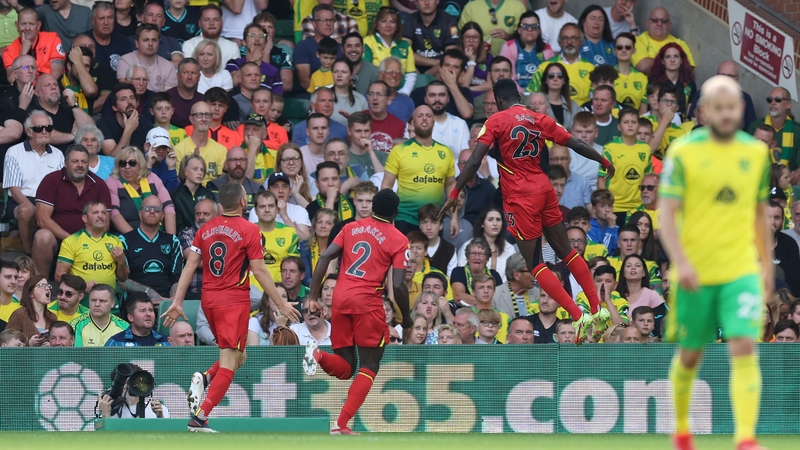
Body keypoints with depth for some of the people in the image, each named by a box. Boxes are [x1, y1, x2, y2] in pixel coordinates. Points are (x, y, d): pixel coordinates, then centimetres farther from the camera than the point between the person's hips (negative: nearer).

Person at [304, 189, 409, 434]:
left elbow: (324, 258, 3)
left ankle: (318, 354, -19)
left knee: (344, 367, 14)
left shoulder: (351, 228, 12)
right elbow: (398, 285, -7)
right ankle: (341, 424, -7)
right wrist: (406, 318, 7)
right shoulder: (398, 240, 0)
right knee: (369, 366, 6)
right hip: (368, 303, -4)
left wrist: (313, 298, 6)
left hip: (340, 297, 4)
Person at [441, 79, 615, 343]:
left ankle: (579, 317, -12)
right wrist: (605, 162, 28)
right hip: (544, 191, 5)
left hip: (520, 198, -5)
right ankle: (598, 309, 13)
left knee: (535, 265, -2)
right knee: (566, 252, 16)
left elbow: (474, 161, -12)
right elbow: (577, 145, 12)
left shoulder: (496, 121, -4)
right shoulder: (540, 120, 10)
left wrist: (454, 195, -8)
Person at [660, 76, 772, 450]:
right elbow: (666, 214, -9)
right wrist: (680, 262, -22)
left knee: (744, 349, -15)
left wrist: (768, 265, 18)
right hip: (695, 274, -1)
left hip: (741, 271, 1)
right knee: (690, 355, 10)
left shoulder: (756, 153, 6)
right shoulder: (684, 153, -5)